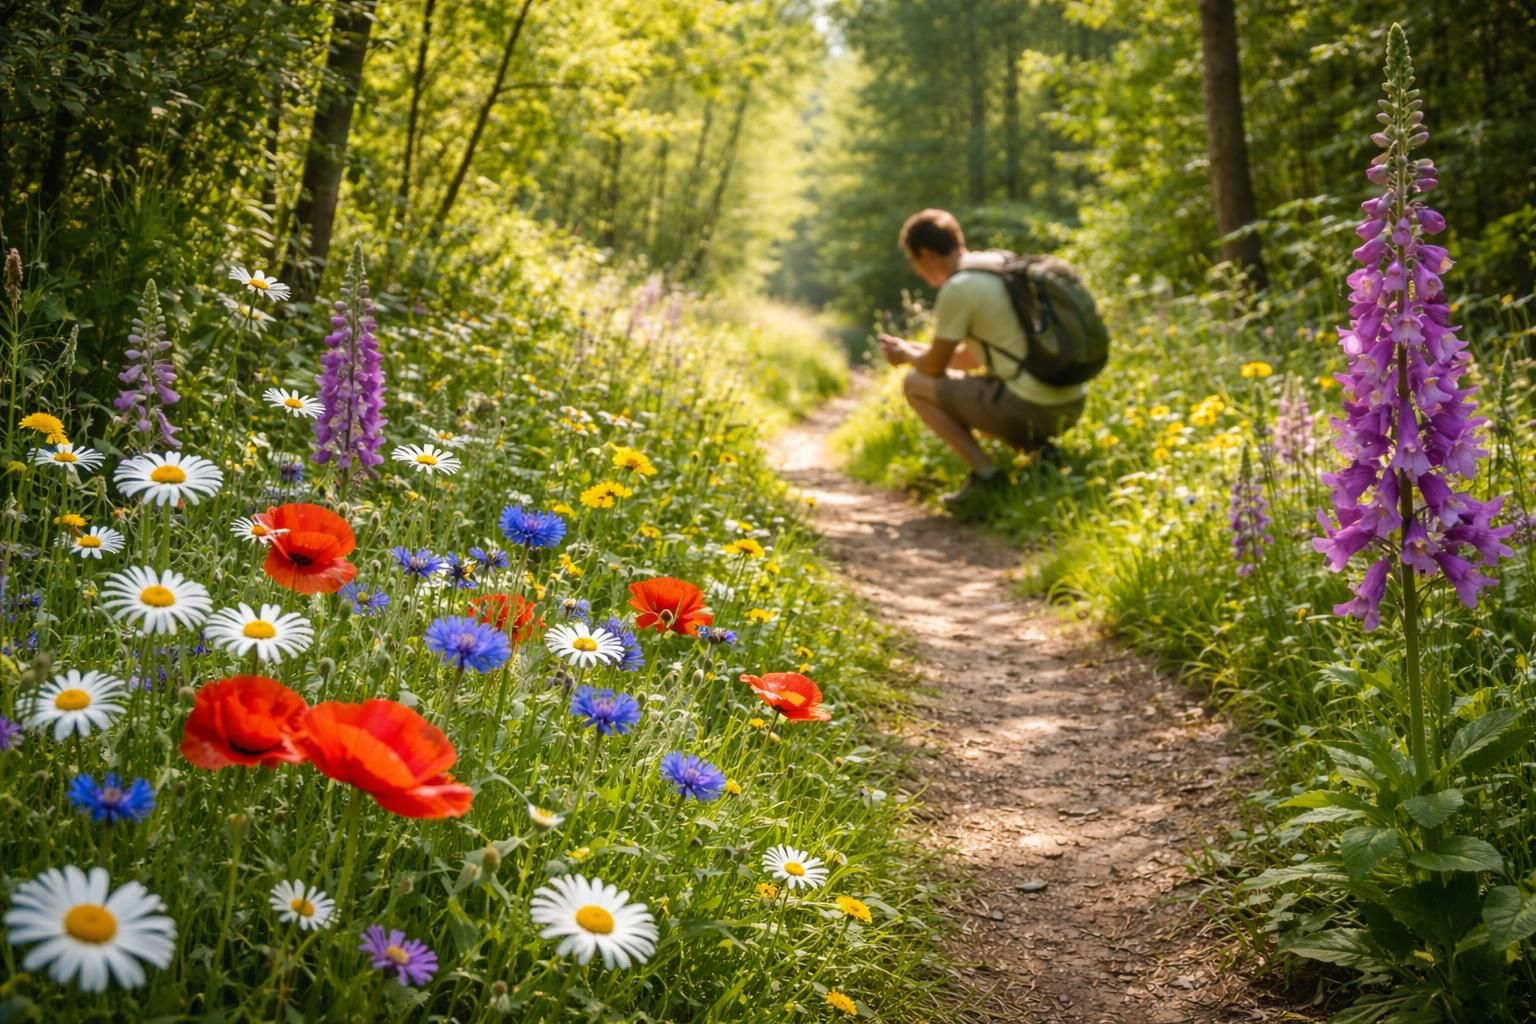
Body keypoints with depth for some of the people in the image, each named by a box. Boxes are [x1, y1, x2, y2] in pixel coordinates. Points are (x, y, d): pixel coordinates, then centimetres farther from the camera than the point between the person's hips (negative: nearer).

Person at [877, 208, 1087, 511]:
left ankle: (986, 474, -5)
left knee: (915, 385, 5)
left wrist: (906, 355, 22)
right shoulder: (1003, 264, 16)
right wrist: (915, 349, 29)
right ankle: (1037, 447, 10)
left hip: (1029, 408, -9)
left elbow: (935, 367, 0)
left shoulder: (958, 288, -11)